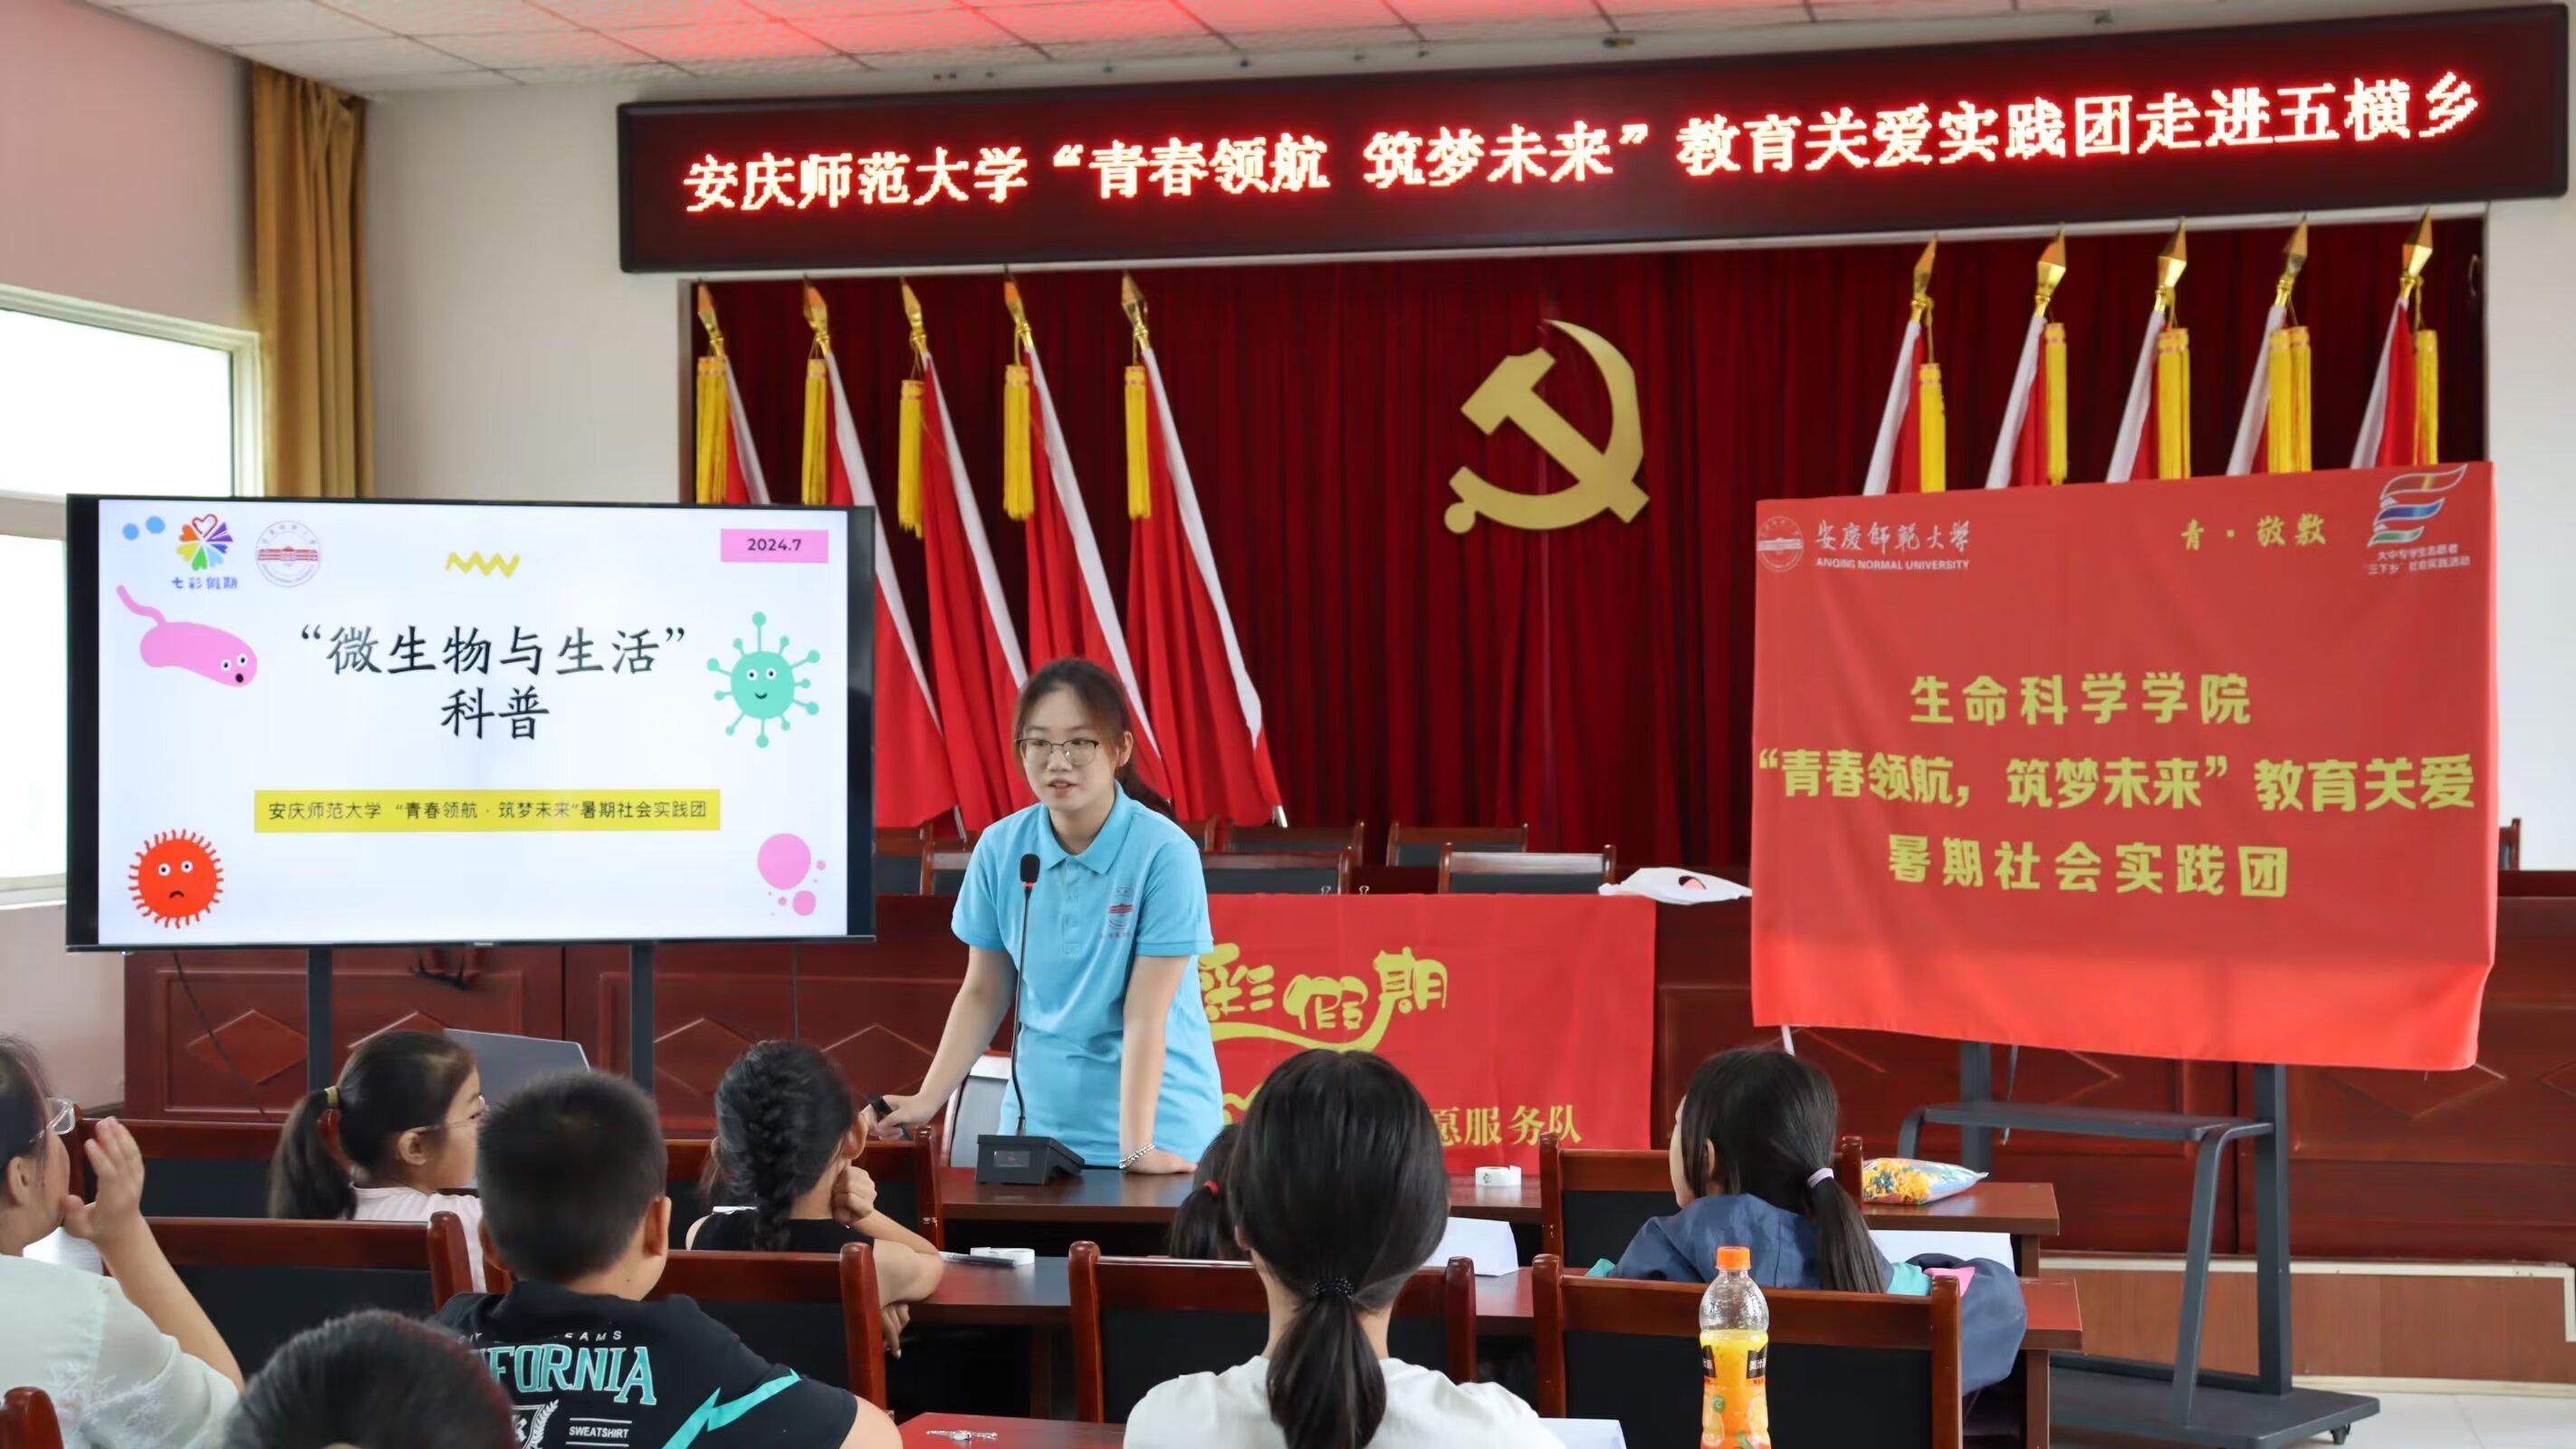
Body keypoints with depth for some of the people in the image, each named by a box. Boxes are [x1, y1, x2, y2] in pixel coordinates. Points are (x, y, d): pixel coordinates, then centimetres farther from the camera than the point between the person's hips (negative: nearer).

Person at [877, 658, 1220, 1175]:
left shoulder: (1165, 852, -15)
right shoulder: (999, 848, -4)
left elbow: (1146, 1015, -18)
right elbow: (983, 992, 6)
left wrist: (1136, 1148, -23)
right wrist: (927, 1099, -2)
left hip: (1158, 1123, -3)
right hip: (1039, 1121, 3)